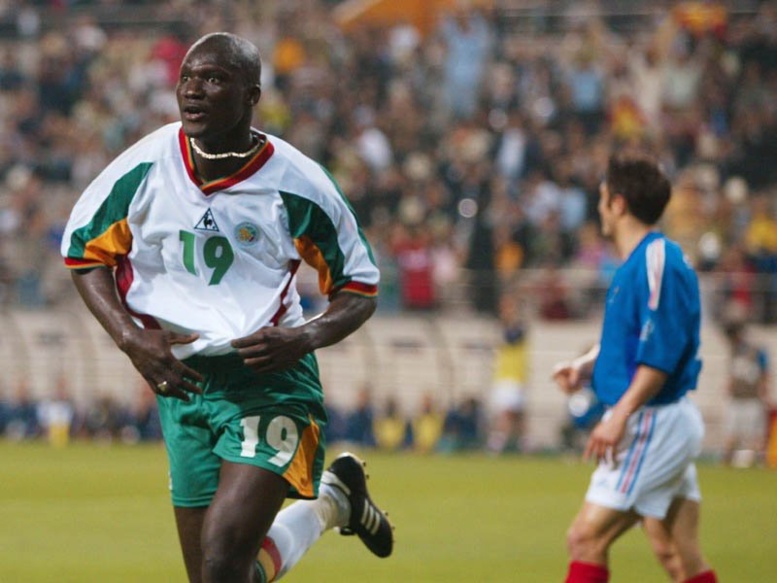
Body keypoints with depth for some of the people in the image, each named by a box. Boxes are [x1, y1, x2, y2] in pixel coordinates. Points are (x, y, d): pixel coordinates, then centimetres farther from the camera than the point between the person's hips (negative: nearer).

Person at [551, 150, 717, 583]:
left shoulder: (657, 261, -16)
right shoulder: (639, 261, 15)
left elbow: (661, 353, -23)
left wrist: (621, 415, -27)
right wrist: (586, 366, 8)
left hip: (655, 422, -10)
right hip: (661, 425, 10)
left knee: (587, 538, -10)